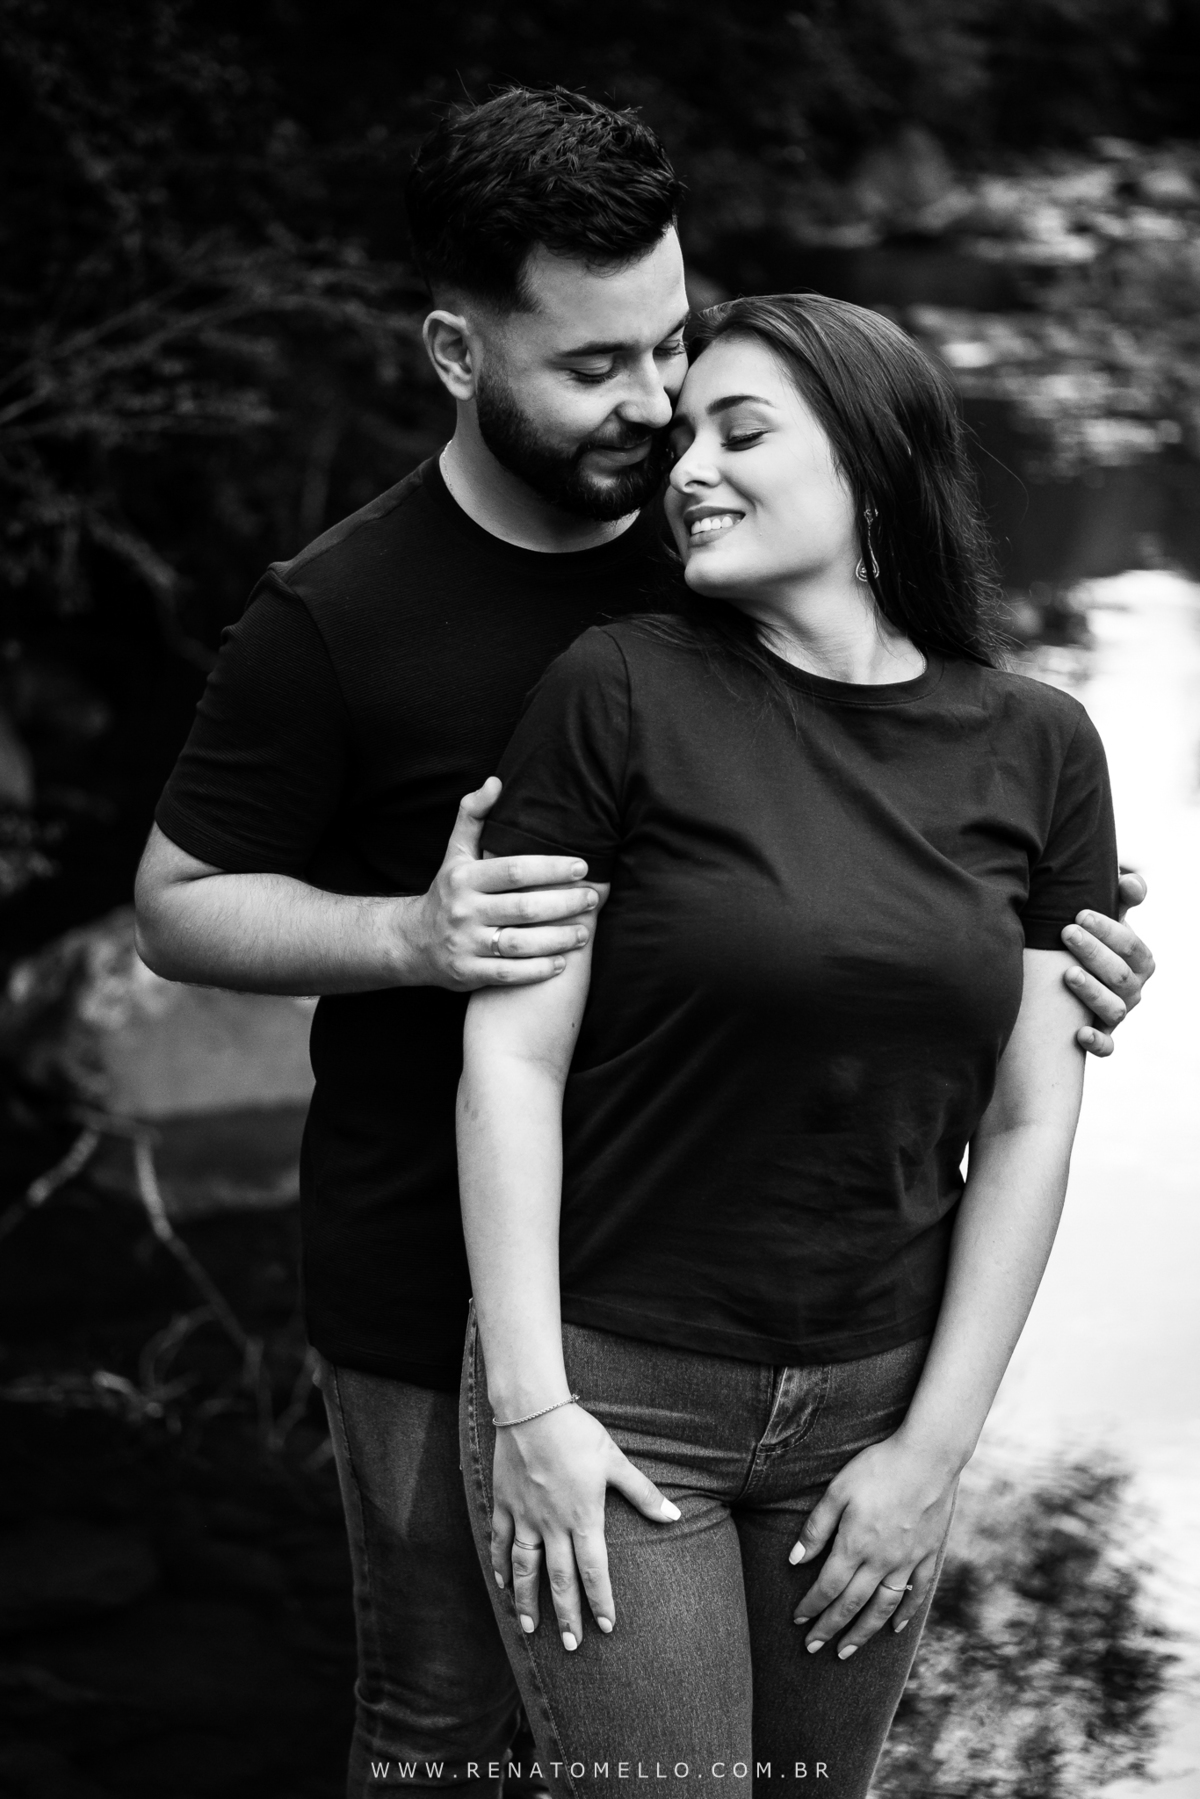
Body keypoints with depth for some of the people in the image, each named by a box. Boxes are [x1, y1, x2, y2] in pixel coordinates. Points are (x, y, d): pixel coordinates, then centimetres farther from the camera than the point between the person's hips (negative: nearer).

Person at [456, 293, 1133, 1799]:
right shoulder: (620, 695, -10)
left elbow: (1029, 1124, 0)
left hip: (874, 1395, 3)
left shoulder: (1037, 751, -1)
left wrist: (933, 1450, -2)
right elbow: (512, 1058, -10)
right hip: (614, 1391, -3)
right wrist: (527, 1405, -13)